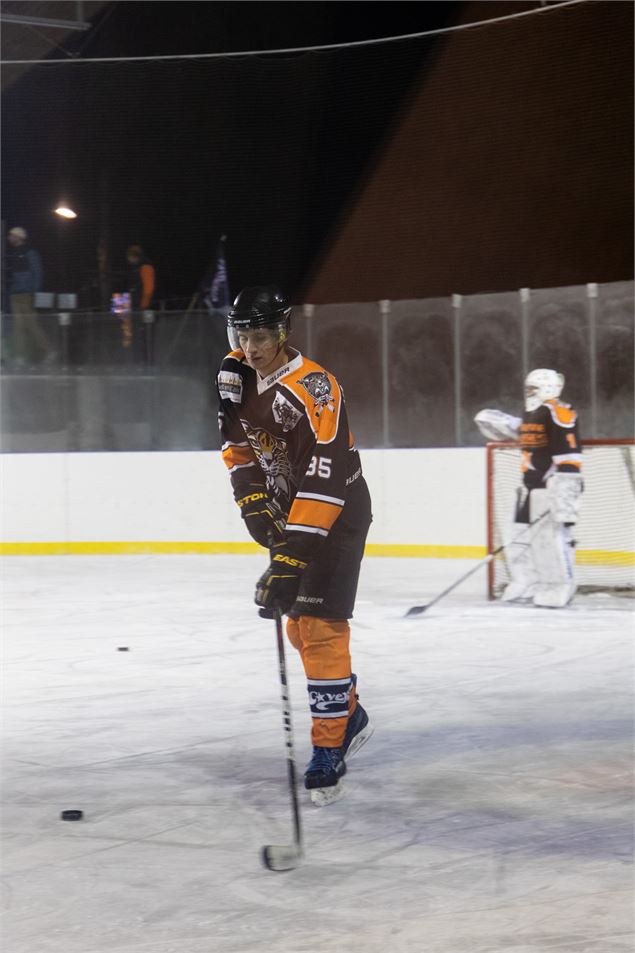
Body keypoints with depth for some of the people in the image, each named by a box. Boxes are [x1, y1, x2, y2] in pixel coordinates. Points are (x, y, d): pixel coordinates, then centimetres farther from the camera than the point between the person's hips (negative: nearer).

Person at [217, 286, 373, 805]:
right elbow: (239, 443, 13)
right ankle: (350, 717, 36)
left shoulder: (312, 390, -29)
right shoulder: (239, 376, -3)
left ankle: (329, 755, -9)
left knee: (320, 627, -14)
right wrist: (252, 499, -2)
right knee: (298, 625, 16)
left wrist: (292, 557, -37)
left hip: (337, 515, -9)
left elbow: (323, 483, -34)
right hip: (289, 513, 9)